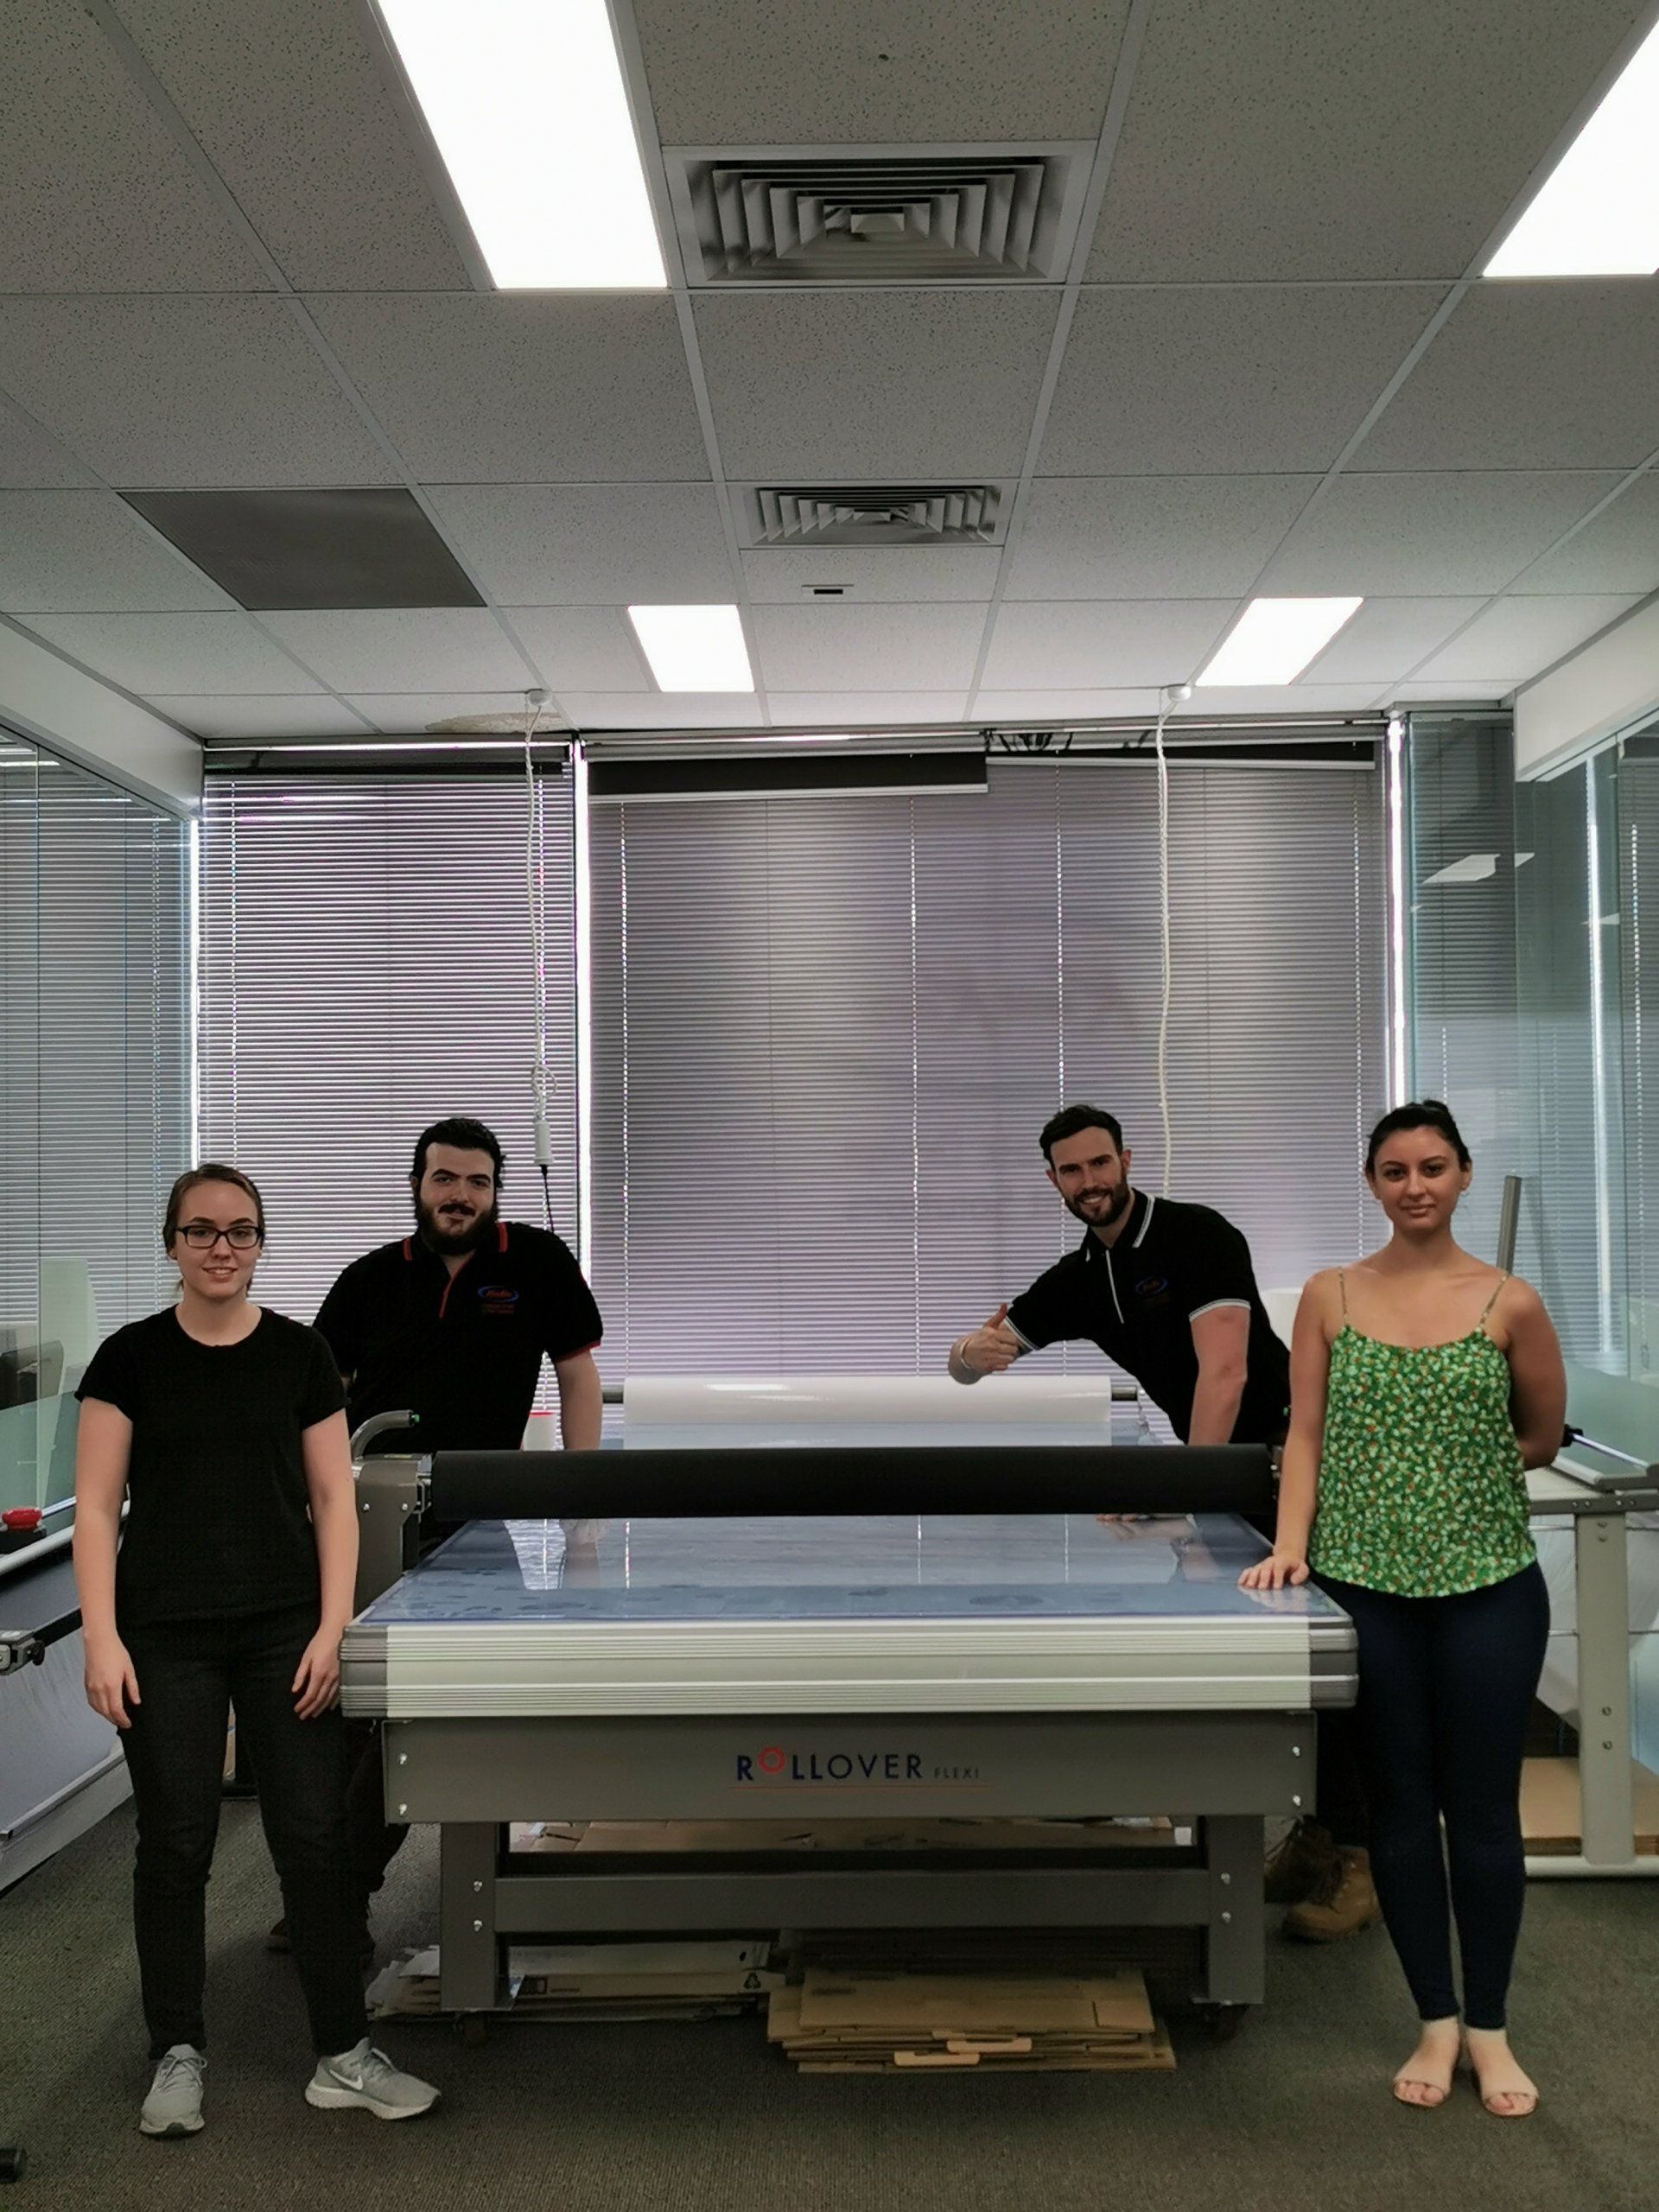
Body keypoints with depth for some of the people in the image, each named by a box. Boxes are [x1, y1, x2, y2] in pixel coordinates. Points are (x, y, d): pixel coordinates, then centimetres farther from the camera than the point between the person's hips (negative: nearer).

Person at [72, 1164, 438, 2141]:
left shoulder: (300, 1355, 2)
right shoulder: (132, 1356, 0)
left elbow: (333, 1500, 3)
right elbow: (97, 1506, -1)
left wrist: (331, 1629, -4)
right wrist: (103, 1638, -9)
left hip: (285, 1631, 1)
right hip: (166, 1637, -1)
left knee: (316, 1837, 2)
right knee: (176, 1844, 7)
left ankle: (345, 2054, 15)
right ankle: (178, 2056, 24)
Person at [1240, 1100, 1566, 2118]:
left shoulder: (1511, 1303, -2)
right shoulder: (1330, 1297, 2)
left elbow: (1541, 1438, 8)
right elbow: (1306, 1436, 1)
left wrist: (1434, 1471, 4)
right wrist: (1291, 1543, -10)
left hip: (1489, 1584, -1)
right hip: (1367, 1584, 1)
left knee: (1484, 1805, 7)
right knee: (1400, 1802, 10)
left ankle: (1490, 2026, 25)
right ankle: (1437, 2019, 25)